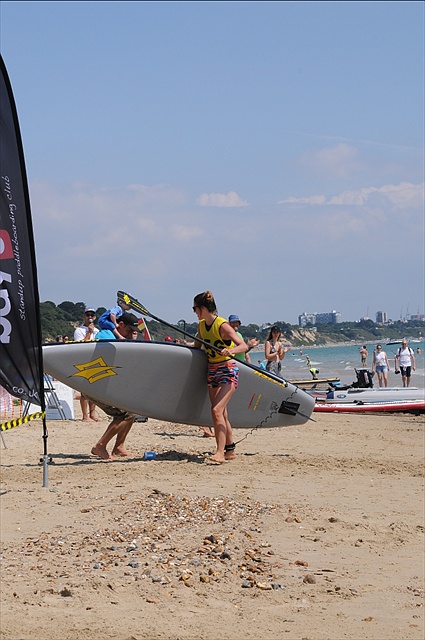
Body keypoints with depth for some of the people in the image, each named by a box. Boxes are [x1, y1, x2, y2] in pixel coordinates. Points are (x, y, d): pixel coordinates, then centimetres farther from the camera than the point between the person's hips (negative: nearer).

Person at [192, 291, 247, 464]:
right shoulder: (201, 325, 6)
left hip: (228, 371, -8)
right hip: (212, 371, 8)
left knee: (217, 410, -20)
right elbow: (197, 347, 21)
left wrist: (231, 351, -41)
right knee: (221, 413, 10)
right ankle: (229, 450, 21)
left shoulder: (222, 326, -17)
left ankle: (220, 453, -23)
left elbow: (244, 346, -24)